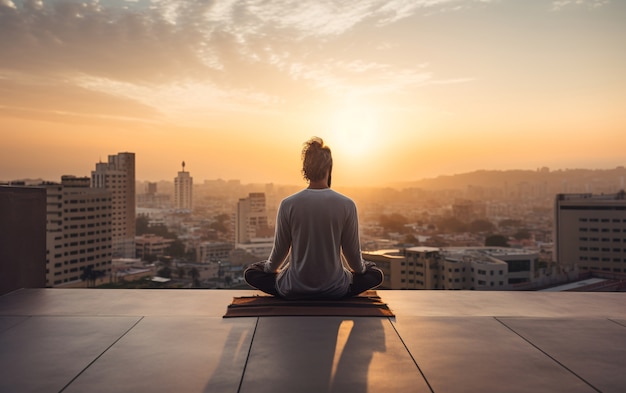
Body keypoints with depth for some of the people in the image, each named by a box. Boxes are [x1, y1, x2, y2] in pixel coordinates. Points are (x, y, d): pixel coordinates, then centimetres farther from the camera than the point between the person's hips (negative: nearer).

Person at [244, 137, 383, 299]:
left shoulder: (288, 204, -11)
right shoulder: (347, 205, -11)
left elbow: (280, 249, 0)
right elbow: (352, 251, -1)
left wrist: (270, 267, 22)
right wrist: (361, 268, 22)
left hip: (294, 290, 0)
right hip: (335, 290, 0)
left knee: (251, 273, 24)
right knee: (375, 274, 26)